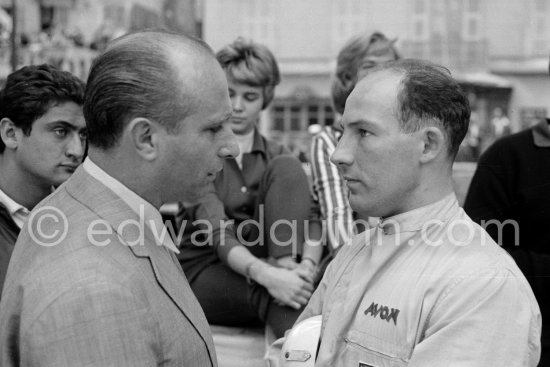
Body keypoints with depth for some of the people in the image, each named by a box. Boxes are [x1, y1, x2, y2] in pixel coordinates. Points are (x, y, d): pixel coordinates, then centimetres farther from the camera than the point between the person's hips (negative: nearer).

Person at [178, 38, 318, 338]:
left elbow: (312, 224, -6)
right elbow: (215, 233, -19)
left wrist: (306, 266, -30)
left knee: (287, 167, -16)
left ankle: (286, 267, -28)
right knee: (266, 287, -39)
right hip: (203, 273, -3)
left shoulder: (277, 157, 9)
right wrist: (266, 274, -38)